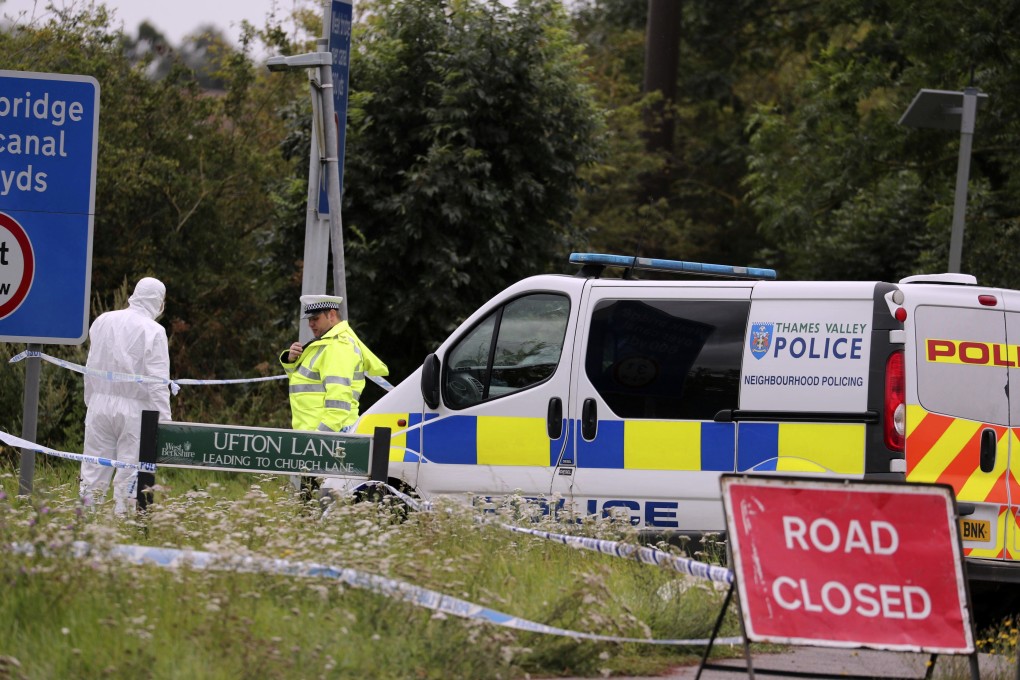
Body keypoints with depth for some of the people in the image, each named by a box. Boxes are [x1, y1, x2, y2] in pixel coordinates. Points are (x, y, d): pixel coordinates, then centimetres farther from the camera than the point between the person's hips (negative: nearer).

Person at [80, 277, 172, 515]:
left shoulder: (102, 321, 6)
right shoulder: (153, 331, -9)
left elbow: (91, 367, 12)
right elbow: (158, 381, -12)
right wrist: (164, 421, -11)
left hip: (100, 404, 4)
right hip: (134, 408, -4)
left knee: (94, 469, 6)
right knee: (130, 473, 1)